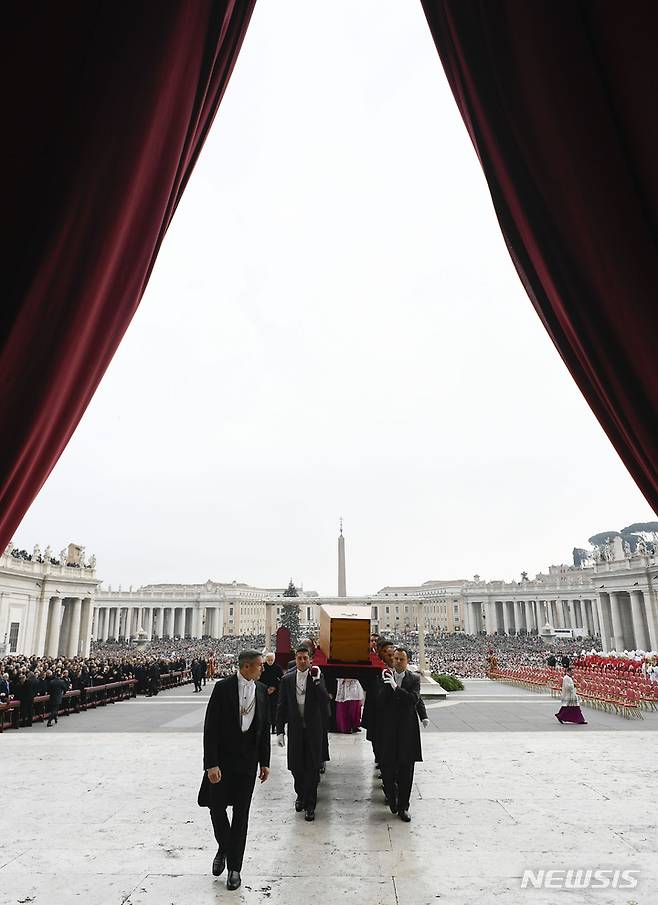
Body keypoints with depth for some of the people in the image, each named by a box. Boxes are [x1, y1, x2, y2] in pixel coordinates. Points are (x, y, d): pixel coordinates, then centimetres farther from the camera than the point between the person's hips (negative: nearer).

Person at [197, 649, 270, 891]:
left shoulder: (260, 690, 2)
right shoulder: (223, 688, -13)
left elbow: (264, 728, 9)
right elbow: (210, 727, -13)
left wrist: (264, 762, 8)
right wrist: (211, 764, -17)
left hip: (248, 760, 3)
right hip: (223, 758, -3)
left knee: (241, 814, 7)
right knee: (216, 807, 5)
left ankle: (234, 867, 21)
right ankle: (223, 848, 35)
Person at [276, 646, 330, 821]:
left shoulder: (317, 678, -3)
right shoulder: (287, 679, 1)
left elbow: (325, 701, -14)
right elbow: (282, 707, 4)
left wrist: (316, 681, -24)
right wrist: (279, 730, 2)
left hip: (313, 729, -2)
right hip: (295, 729, 2)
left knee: (312, 767, 1)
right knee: (296, 766, 10)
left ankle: (310, 804, 14)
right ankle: (300, 795, 35)